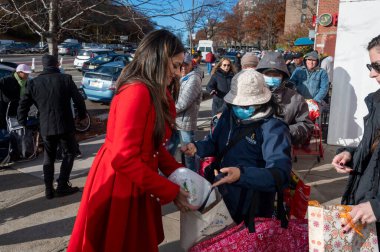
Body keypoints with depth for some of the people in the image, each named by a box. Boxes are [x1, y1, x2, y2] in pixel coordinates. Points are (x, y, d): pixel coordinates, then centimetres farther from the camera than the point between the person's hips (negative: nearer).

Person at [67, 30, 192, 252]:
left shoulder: (155, 94, 7)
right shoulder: (137, 92, -24)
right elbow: (123, 158, -27)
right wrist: (171, 192, -20)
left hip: (137, 186, 9)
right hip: (119, 186, -9)